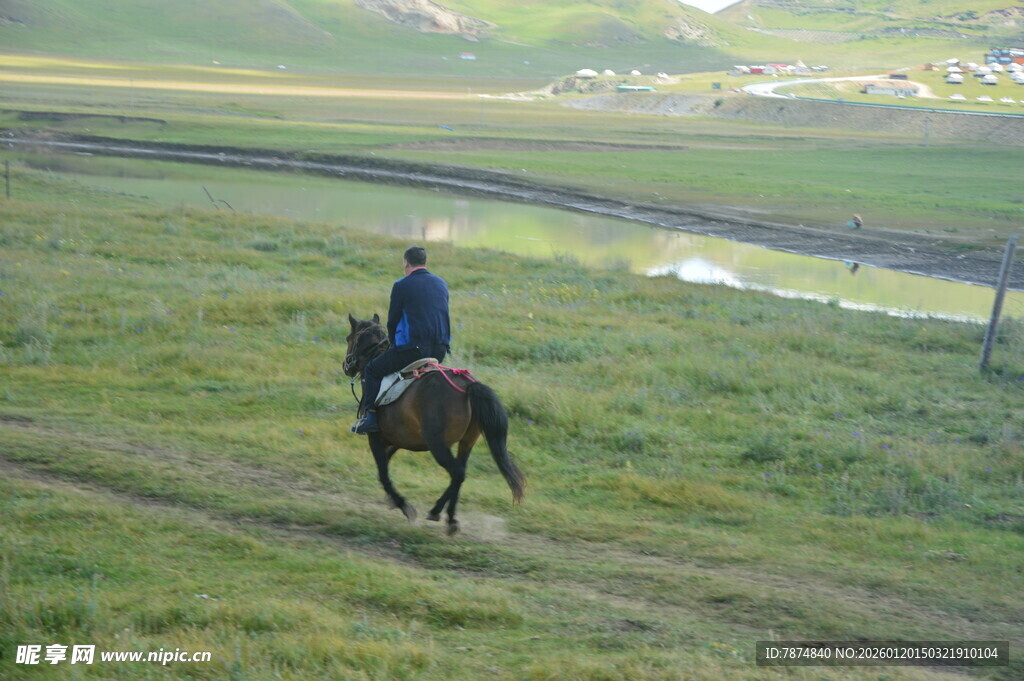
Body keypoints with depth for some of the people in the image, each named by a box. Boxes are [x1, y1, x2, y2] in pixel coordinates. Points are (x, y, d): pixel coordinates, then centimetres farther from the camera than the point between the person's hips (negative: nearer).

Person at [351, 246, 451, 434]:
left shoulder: (401, 286, -5)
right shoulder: (441, 284, 12)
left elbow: (392, 321, 0)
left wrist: (393, 343, 19)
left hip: (412, 348, -6)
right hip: (440, 351, 6)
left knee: (372, 370, 12)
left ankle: (371, 417, 0)